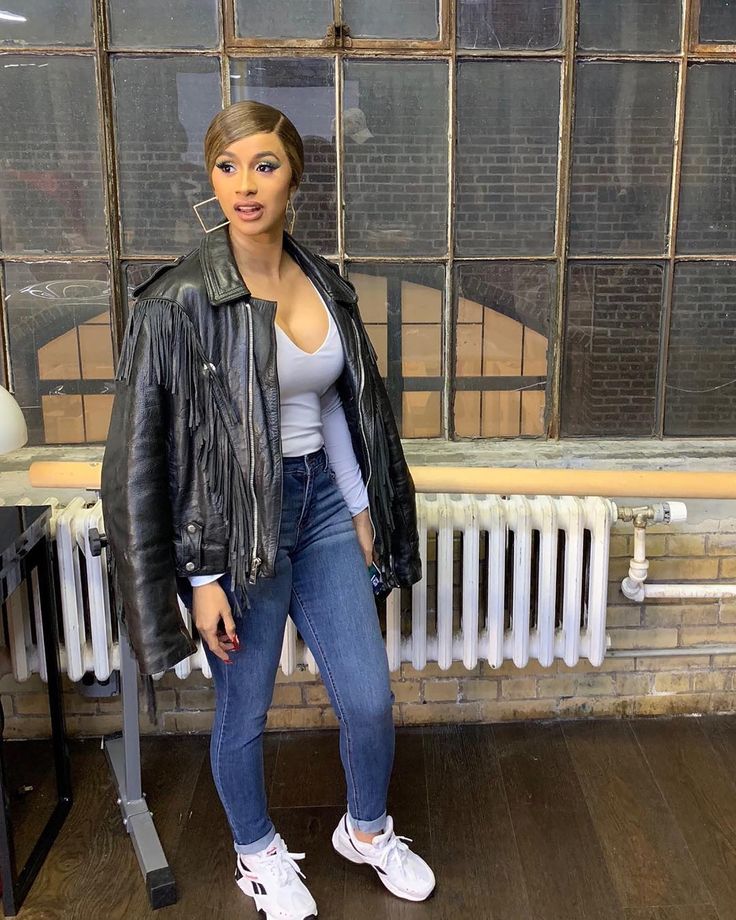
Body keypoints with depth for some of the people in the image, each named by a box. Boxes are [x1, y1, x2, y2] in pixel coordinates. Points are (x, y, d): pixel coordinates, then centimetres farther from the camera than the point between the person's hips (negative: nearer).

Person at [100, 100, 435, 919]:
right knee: (243, 712, 13)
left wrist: (362, 507, 12)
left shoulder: (324, 283, 3)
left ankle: (367, 830, 41)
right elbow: (152, 448, -13)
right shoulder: (180, 299, -14)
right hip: (237, 524, -5)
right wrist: (201, 576, -13)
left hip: (323, 507, 5)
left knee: (369, 699, 10)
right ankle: (258, 854, 42)